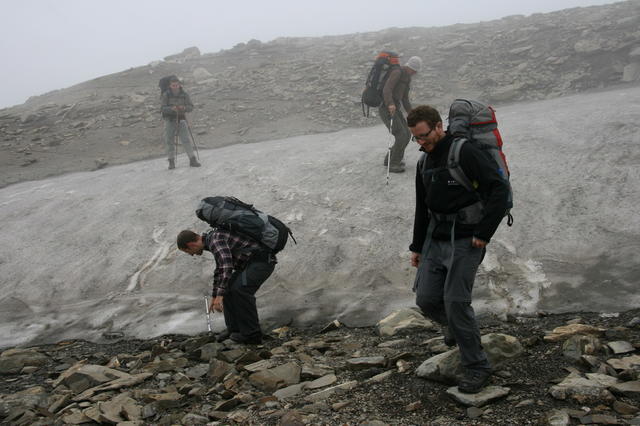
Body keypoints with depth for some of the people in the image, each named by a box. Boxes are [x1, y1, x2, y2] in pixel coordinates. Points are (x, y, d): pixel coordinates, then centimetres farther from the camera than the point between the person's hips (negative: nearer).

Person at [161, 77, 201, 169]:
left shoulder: (184, 94, -1)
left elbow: (191, 107, -4)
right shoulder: (166, 95, -4)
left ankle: (192, 160, -2)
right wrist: (171, 108, -30)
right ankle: (171, 162, 9)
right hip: (169, 120, 0)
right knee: (169, 141, 0)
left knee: (186, 140, -7)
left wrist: (184, 108, -26)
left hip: (181, 119, 0)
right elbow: (163, 108, -10)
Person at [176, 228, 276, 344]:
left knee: (240, 289, -23)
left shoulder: (215, 239, -18)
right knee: (229, 288, 4)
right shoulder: (213, 240, 15)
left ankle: (252, 334, -13)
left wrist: (220, 295, -27)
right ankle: (234, 329, 13)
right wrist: (214, 296, 34)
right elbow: (220, 270, 27)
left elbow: (227, 266, -30)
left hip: (263, 260, -10)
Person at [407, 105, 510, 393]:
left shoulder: (465, 152, -12)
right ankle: (453, 326, 35)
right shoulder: (425, 162, 14)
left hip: (465, 241, -7)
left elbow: (500, 189, -19)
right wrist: (417, 246, 24)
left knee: (455, 302, -11)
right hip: (436, 240, 7)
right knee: (426, 299, 2)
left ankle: (476, 367, 5)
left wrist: (484, 233, -20)